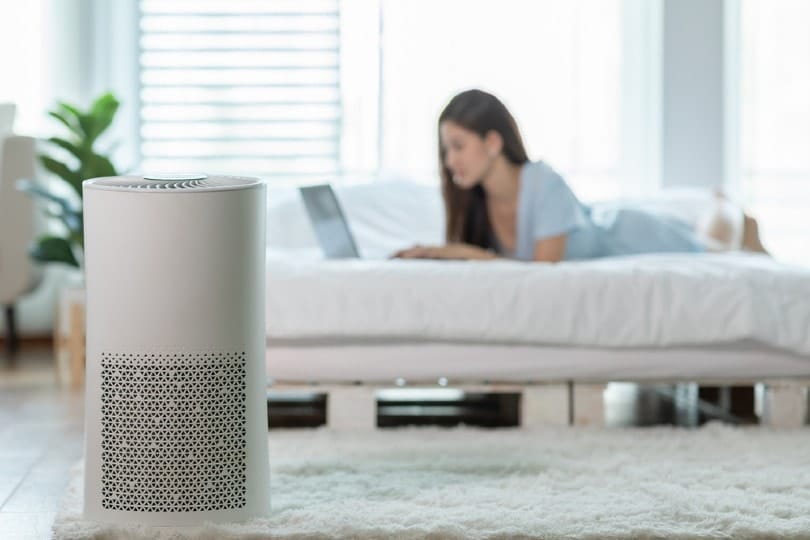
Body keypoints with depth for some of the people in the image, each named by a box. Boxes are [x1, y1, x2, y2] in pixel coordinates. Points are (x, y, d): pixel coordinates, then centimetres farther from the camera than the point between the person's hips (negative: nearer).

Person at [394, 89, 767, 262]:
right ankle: (719, 210, 61)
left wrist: (465, 252, -46)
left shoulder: (544, 183, -44)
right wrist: (432, 253, -37)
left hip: (631, 240, -5)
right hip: (598, 228, 5)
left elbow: (545, 269, -43)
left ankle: (740, 223, 56)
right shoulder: (473, 198, -26)